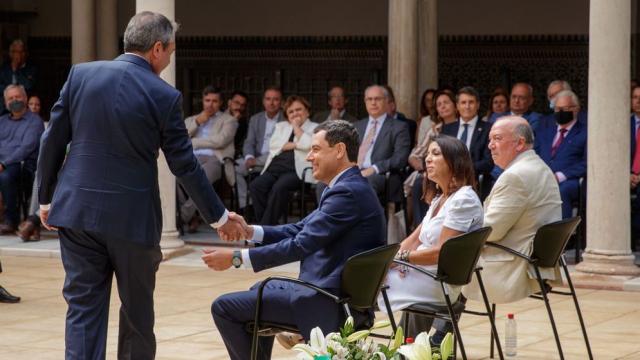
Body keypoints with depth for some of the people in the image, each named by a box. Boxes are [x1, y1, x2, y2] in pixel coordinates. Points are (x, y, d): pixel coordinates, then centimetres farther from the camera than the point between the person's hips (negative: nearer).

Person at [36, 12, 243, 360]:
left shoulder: (80, 74, 1)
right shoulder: (164, 96, -8)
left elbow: (53, 142, 3)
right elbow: (185, 165, -4)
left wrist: (46, 198, 15)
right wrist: (219, 216, 8)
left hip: (77, 211, 3)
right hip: (131, 218, -3)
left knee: (83, 308, 4)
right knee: (137, 311, 14)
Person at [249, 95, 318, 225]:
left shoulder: (314, 128, 13)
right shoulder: (281, 126, 29)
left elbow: (307, 145, -7)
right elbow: (273, 145, 11)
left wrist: (296, 126, 5)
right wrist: (295, 144, -1)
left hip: (296, 171, -5)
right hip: (275, 168, 5)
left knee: (279, 187, -35)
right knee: (255, 185, -26)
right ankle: (265, 225, -23)